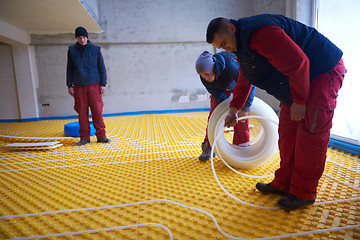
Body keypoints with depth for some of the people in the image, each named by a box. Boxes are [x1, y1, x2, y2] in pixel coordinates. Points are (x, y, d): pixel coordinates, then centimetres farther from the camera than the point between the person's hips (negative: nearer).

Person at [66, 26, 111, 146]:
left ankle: (101, 135, 4)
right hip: (79, 86, 2)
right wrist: (69, 85, 6)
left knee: (97, 110, -5)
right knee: (82, 112, 1)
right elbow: (69, 68, 12)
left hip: (94, 85, -1)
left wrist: (103, 84, -1)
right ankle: (84, 137, 9)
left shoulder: (95, 49, 6)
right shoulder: (72, 50, 10)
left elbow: (102, 67, 5)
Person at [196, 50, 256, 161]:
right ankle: (208, 148, 3)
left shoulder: (230, 65, -44)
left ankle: (242, 146, 3)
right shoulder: (204, 77, -29)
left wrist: (244, 108, -43)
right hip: (221, 88, 3)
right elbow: (216, 93, -19)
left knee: (242, 113, -14)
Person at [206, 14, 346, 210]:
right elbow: (244, 81, 21)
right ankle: (284, 184, 16)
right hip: (296, 82, 10)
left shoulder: (259, 32, -26)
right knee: (287, 132, 7)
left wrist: (299, 100, -21)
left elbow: (298, 62, -29)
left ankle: (303, 193, 2)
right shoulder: (241, 45, 9)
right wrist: (233, 109, 23)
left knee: (310, 135, -10)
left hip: (324, 72, -10)